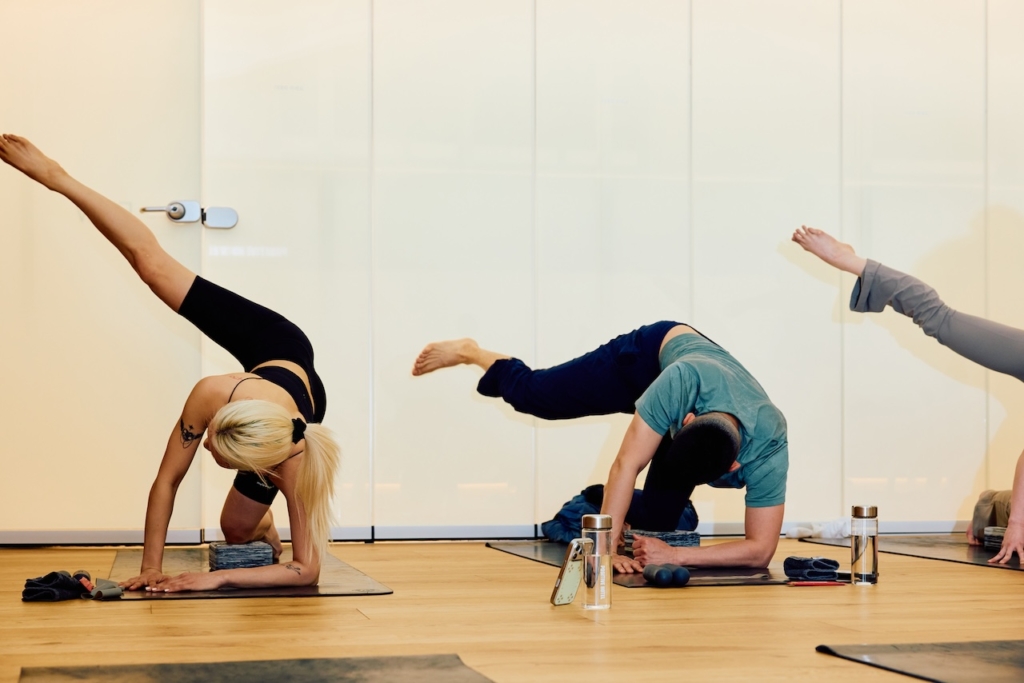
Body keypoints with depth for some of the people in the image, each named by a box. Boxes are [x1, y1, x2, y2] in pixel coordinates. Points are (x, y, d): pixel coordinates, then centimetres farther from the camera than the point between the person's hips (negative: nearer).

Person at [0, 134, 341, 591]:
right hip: (270, 343, 1)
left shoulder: (294, 463, -45)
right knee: (150, 263, 9)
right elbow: (166, 481, -29)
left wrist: (219, 578, -42)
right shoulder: (211, 393, -42)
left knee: (236, 529, -1)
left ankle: (265, 527, 38)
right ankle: (56, 177, 25)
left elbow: (306, 571, -39)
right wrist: (150, 568, -30)